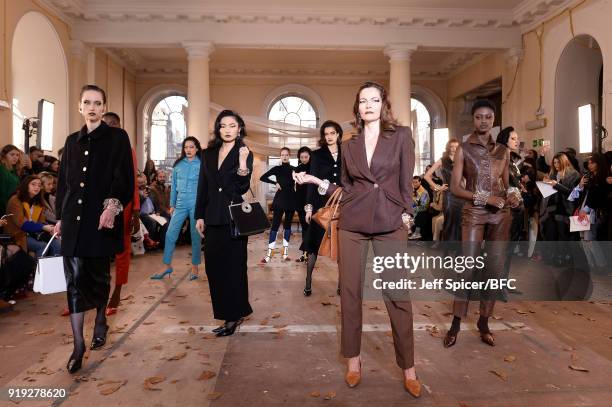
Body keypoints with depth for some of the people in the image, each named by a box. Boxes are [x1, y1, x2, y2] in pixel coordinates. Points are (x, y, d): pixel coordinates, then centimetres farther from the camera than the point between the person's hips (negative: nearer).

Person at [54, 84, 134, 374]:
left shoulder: (118, 138, 0)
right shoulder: (72, 141, 14)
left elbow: (124, 177, -9)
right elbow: (63, 181, 17)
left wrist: (113, 204, -25)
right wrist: (60, 217, 15)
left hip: (102, 220, -3)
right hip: (74, 220, 4)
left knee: (99, 276, 8)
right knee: (75, 279, 0)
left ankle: (100, 321, 36)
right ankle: (79, 344, 7)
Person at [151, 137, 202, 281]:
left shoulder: (202, 165, -2)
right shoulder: (178, 165, 9)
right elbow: (173, 186, 14)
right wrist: (172, 205, 12)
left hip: (196, 204, -3)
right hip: (180, 204, 4)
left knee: (196, 236, 4)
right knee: (170, 234, 0)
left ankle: (195, 268, 17)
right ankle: (167, 266, 12)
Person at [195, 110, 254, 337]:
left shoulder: (245, 154, -3)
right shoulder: (209, 154, 11)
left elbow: (243, 188, -12)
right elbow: (202, 187, 12)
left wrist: (242, 164, -27)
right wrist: (200, 216, 9)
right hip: (212, 219, 5)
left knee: (233, 267, 1)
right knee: (214, 266, 9)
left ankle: (234, 316, 13)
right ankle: (227, 312, 24)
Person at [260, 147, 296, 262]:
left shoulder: (294, 169, 7)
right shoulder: (277, 169, 2)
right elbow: (262, 178, -3)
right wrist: (275, 183, -10)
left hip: (291, 200, 3)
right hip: (280, 199, -3)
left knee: (288, 225, 8)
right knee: (275, 224, -8)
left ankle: (285, 252, 13)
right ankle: (269, 253, -9)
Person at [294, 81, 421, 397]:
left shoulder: (401, 135, 4)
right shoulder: (349, 145, 11)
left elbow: (406, 180, 3)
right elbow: (346, 188, 13)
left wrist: (406, 213, -3)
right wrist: (316, 181, 3)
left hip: (391, 223, -2)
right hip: (352, 223, 3)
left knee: (398, 296, 0)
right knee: (350, 293, 7)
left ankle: (408, 368, 15)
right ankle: (353, 360, 24)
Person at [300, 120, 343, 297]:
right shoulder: (317, 154, 4)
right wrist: (309, 206, -7)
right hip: (321, 204, -2)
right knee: (314, 244, 0)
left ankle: (341, 283, 14)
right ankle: (308, 283, 9)